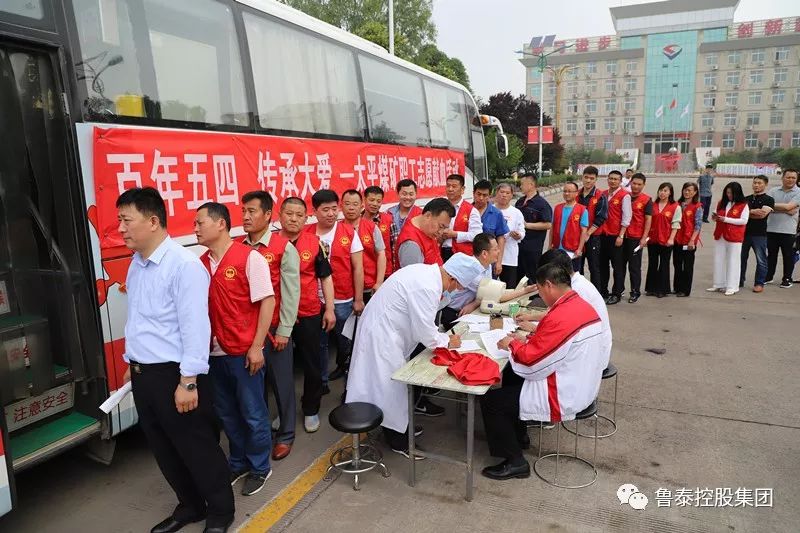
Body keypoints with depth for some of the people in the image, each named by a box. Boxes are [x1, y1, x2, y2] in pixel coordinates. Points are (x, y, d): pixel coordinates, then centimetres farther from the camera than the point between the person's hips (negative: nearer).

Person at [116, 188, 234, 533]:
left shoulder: (184, 265, -18)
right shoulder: (135, 265, 8)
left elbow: (194, 327, -21)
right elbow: (136, 322, 14)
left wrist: (188, 382, -21)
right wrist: (133, 364, 17)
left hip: (173, 374, -8)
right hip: (142, 375, 8)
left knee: (198, 449, 9)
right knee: (164, 449, 20)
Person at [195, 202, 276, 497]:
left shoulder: (249, 257, -11)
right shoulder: (202, 263, 6)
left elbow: (267, 301, -13)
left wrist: (257, 346, -15)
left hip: (244, 352, -6)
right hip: (215, 352, 6)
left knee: (253, 413, 8)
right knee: (227, 413, 18)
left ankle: (259, 467, 27)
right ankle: (238, 463, 37)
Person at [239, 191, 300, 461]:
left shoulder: (284, 248, -7)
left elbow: (291, 292, -8)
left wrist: (283, 331, -9)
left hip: (274, 328, -3)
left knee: (281, 383, 9)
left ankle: (285, 434, 27)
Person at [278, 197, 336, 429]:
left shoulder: (315, 243, -2)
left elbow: (325, 277, 3)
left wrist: (329, 309, -1)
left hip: (310, 314, 0)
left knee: (312, 364, 10)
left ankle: (311, 410, 29)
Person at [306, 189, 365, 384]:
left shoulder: (349, 232, -5)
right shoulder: (306, 234, -1)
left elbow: (358, 267, -2)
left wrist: (358, 299, -3)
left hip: (343, 300, -1)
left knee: (344, 342, 13)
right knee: (319, 343, 12)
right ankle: (321, 381, 30)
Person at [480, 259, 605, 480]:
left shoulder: (560, 317, -29)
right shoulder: (582, 305, 2)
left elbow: (531, 361, -23)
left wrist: (512, 344, -6)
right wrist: (528, 340, 7)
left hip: (563, 397, -10)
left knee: (490, 400, -6)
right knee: (510, 374, 26)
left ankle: (515, 462, 6)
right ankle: (517, 435, 37)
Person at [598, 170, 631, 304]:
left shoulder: (624, 196, -7)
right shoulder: (603, 194, 10)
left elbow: (626, 217, -10)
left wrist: (621, 236, -13)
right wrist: (598, 230, 6)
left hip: (616, 236, -5)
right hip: (603, 234, 5)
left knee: (618, 266, 3)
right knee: (603, 264, 12)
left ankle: (617, 294, 10)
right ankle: (603, 291, 22)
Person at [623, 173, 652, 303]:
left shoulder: (647, 200, -3)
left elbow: (648, 219, -5)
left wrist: (644, 238, -11)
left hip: (636, 238, -4)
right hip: (622, 236, 4)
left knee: (634, 266, 3)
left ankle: (635, 292, 14)